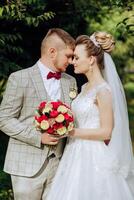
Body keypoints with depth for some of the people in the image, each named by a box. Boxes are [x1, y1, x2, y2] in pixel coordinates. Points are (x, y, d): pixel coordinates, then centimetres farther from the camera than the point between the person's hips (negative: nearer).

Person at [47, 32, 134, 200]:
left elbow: (106, 132, -17)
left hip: (94, 158, -8)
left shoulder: (103, 90, -14)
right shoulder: (85, 88, 11)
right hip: (78, 155, 8)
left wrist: (70, 132, -17)